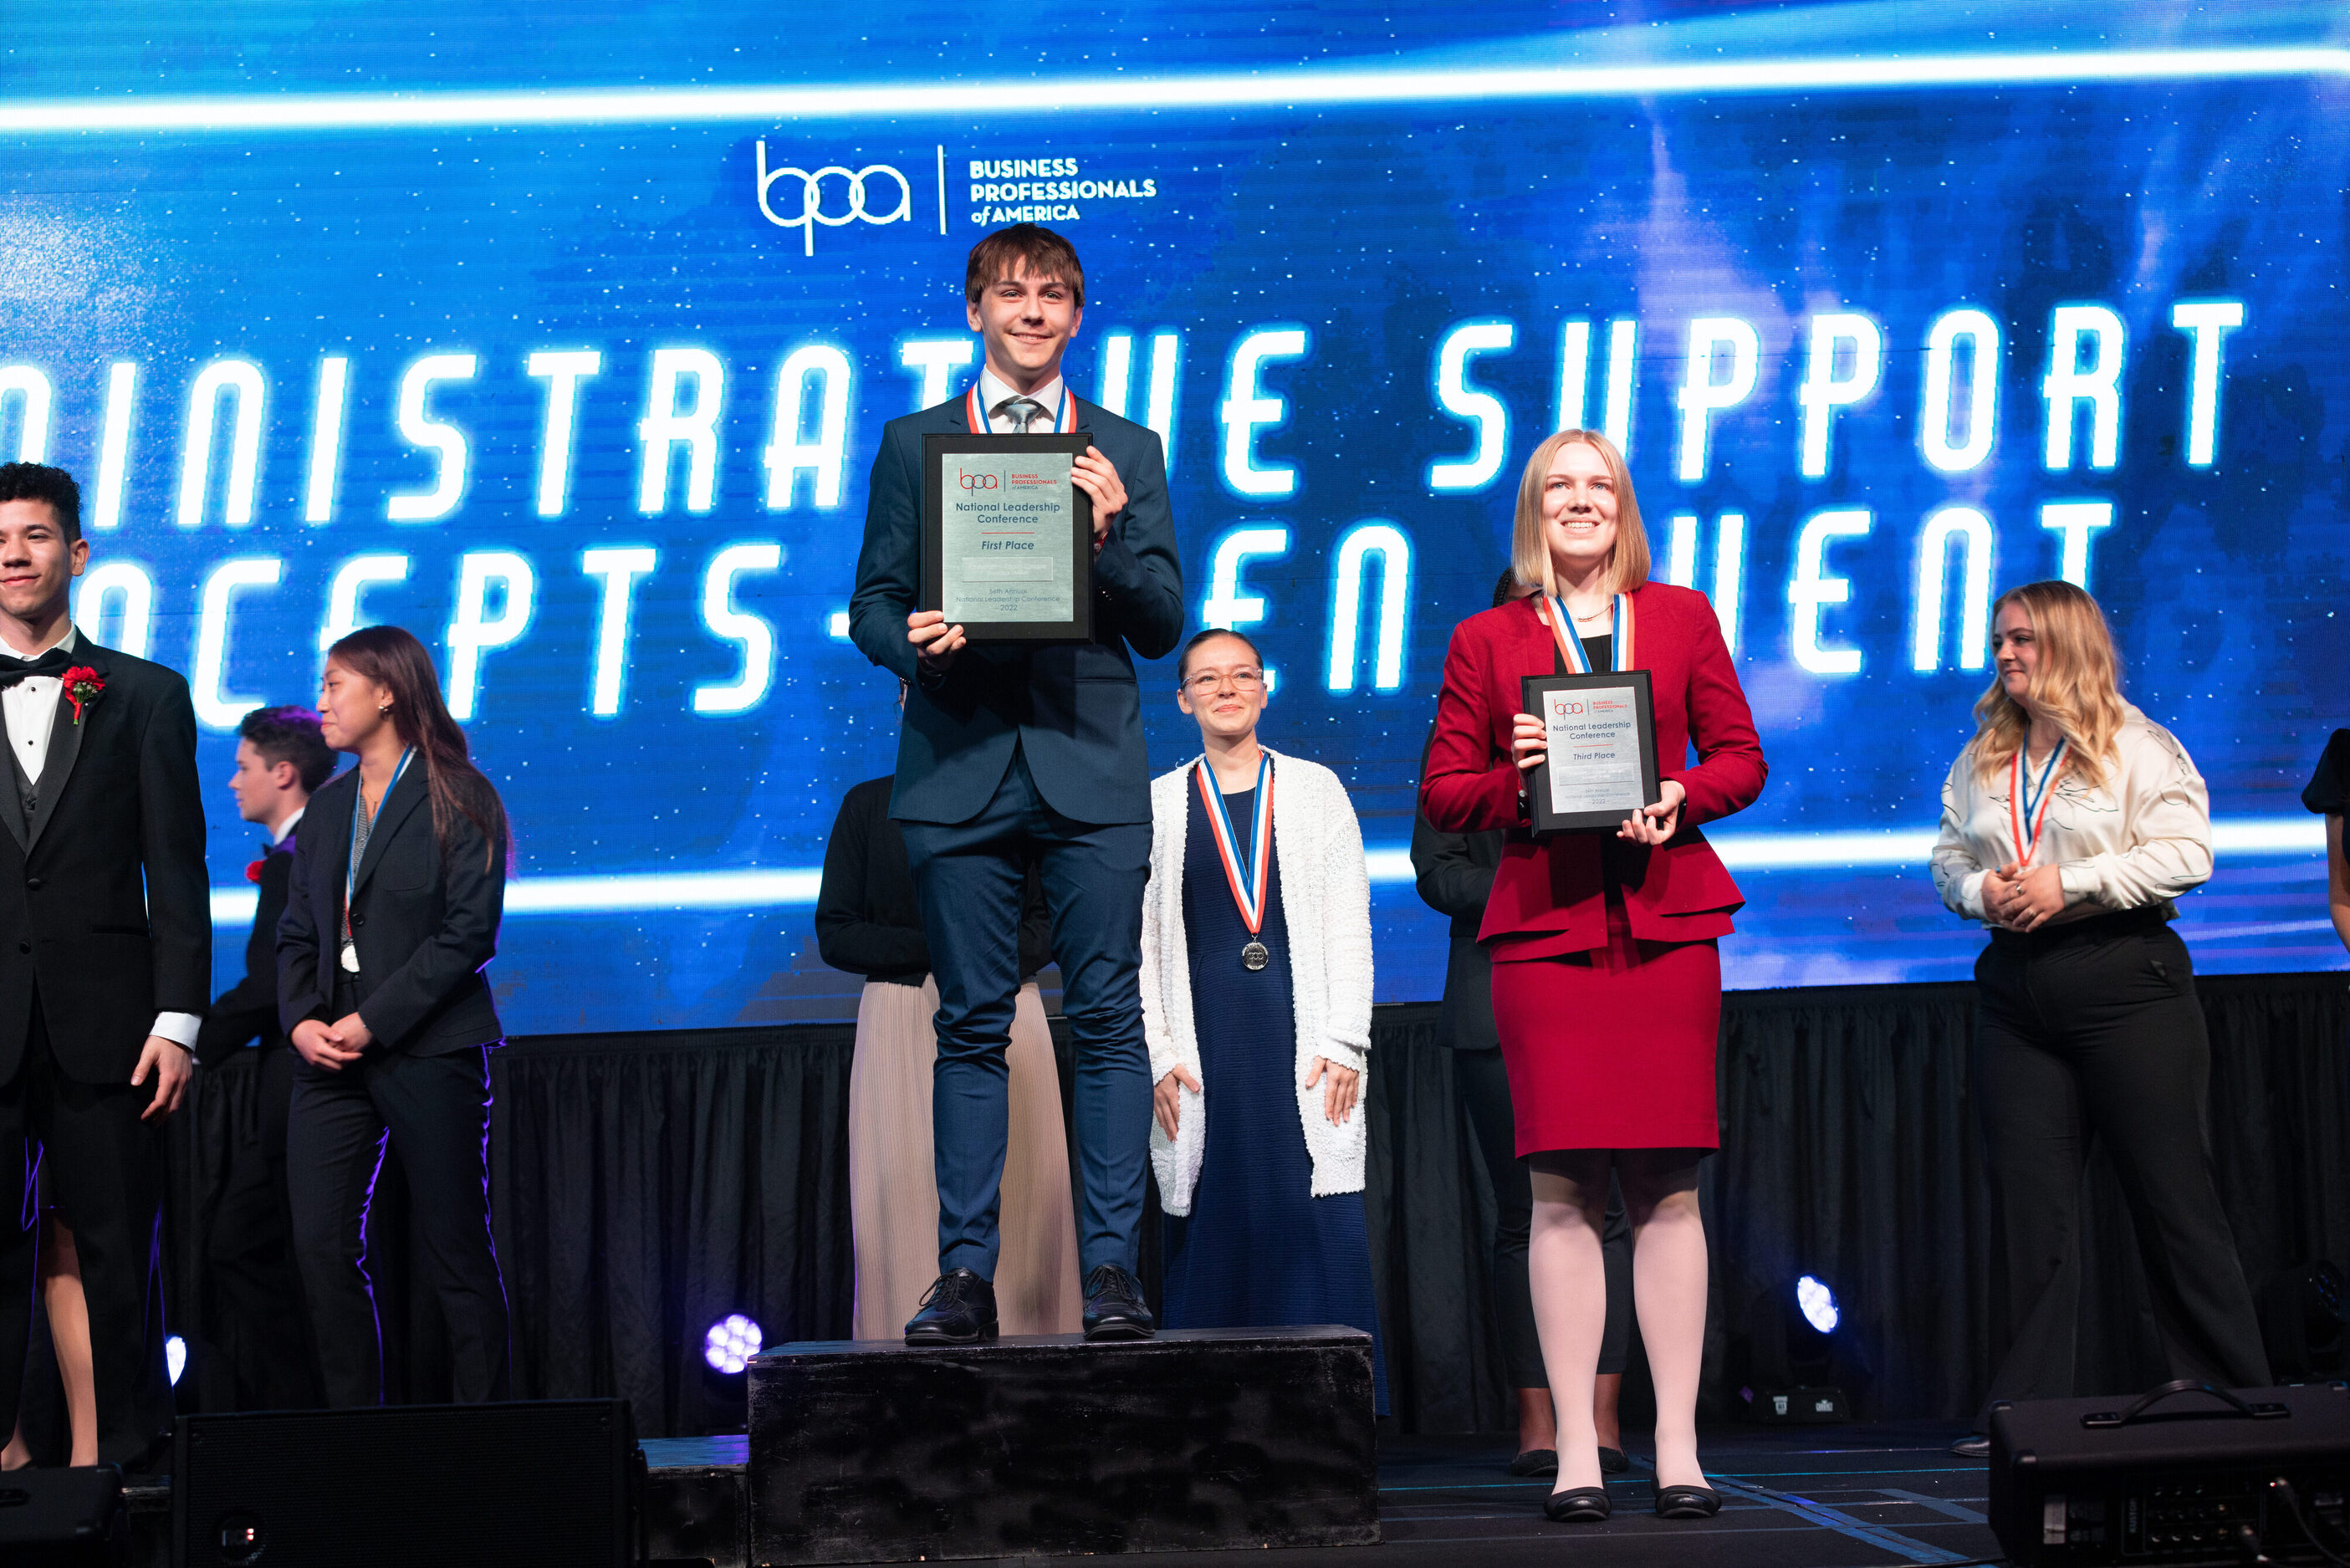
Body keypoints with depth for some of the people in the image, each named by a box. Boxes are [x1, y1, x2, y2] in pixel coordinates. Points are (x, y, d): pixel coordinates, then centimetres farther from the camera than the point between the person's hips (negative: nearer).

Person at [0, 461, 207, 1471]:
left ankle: (116, 1458, 8)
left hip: (103, 1022, -1)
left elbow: (178, 872, 5)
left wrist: (177, 1020, -4)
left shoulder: (146, 697, 9)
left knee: (110, 1251, 2)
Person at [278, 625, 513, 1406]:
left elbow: (469, 932, -10)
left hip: (428, 1052, -6)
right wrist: (302, 1019, -3)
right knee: (321, 1244, -1)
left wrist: (372, 1022, -14)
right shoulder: (327, 809, 17)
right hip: (329, 1055, 6)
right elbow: (298, 932, 16)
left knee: (456, 1253, -1)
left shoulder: (459, 800, -3)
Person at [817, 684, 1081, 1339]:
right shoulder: (868, 806, 12)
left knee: (1018, 1200, -8)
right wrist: (936, 949, -9)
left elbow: (1053, 923, 9)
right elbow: (835, 933, 5)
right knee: (905, 1198, -9)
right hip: (902, 1022, 0)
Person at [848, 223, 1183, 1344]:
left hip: (1092, 764, 0)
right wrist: (915, 642, -12)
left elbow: (1163, 627, 8)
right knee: (971, 1026, 2)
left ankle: (1110, 1267, 1)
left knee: (1108, 1018, -3)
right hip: (959, 766, 0)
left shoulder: (1127, 453, 12)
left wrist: (1111, 534, -9)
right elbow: (871, 604, 10)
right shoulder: (913, 444, 13)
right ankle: (964, 1274, 6)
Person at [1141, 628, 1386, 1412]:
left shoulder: (1315, 789, 10)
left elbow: (1349, 925, 5)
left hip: (1302, 1039, 0)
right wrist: (1157, 1054, -3)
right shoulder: (1157, 803, 11)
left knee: (1322, 1228, -7)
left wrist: (1344, 1044, -5)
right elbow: (1139, 941, 7)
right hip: (1204, 1043, 1)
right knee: (1213, 1230, -1)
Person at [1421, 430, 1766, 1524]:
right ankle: (1576, 1451, 2)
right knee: (1562, 1187, -4)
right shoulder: (1485, 641, 11)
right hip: (1543, 924, -1)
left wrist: (1679, 799, -7)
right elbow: (1442, 795, 8)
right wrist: (1514, 777, -11)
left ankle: (1678, 1450, 5)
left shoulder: (1683, 617, 15)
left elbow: (1740, 757, 12)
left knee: (1670, 1185, -1)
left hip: (1667, 920, 1)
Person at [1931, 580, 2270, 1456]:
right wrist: (1980, 891, -4)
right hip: (2015, 986, 5)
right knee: (2027, 1198, 4)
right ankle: (2024, 1409, 9)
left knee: (2170, 1191, -2)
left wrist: (2071, 884, -15)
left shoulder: (2137, 747, -2)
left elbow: (2186, 854, -11)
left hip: (2124, 981, -5)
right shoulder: (1980, 759, 15)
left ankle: (2234, 1405, 8)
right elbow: (1948, 856, 18)